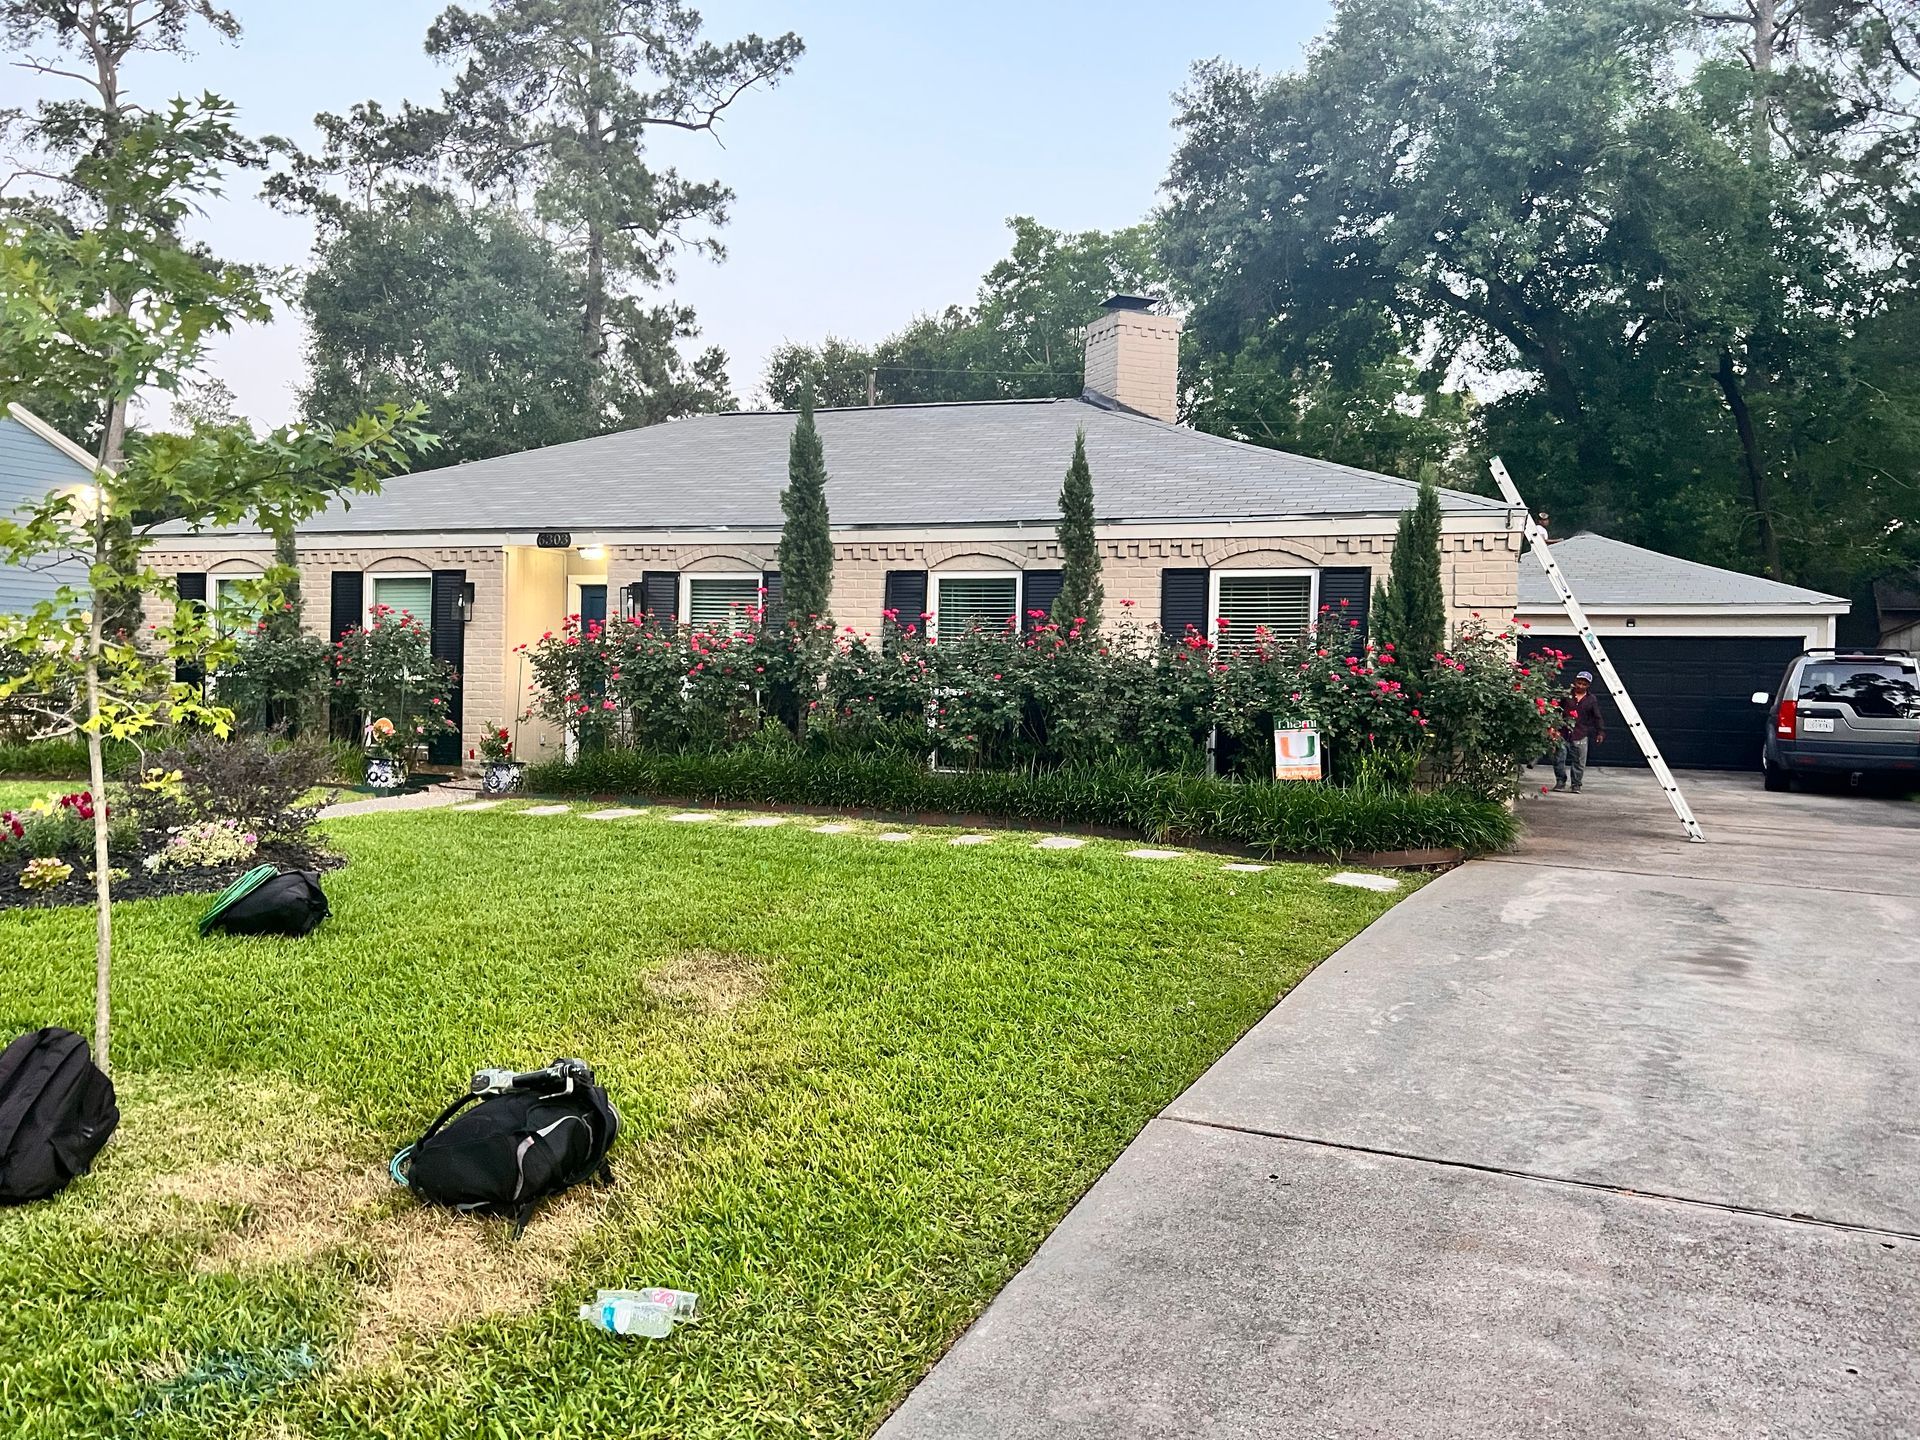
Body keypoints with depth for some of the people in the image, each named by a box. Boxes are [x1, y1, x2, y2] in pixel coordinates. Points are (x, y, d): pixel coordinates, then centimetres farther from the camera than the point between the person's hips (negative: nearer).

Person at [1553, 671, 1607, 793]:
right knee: (1559, 759, 0)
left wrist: (1600, 732, -5)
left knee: (1578, 761, 2)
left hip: (1580, 736, 0)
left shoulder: (1592, 699, 6)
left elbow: (1597, 717, 6)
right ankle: (1560, 782, 15)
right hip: (1562, 733, 0)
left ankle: (1576, 784, 14)